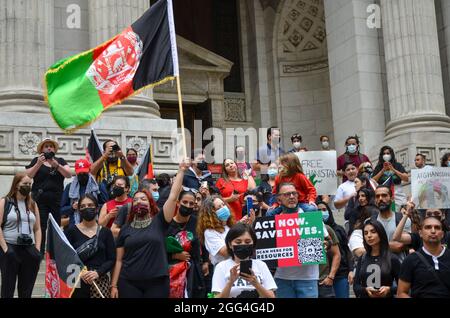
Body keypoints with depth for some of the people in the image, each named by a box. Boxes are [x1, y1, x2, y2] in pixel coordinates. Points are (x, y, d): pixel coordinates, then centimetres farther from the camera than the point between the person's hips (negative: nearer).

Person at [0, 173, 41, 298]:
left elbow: (37, 229, 14)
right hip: (10, 249, -4)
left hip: (29, 250, 4)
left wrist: (37, 249, 3)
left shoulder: (33, 204, 14)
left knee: (27, 289, 6)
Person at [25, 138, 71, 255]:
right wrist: (39, 163, -11)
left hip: (57, 200, 1)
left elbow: (69, 174, -1)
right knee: (40, 228, -8)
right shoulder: (36, 160, 12)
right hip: (40, 200, -1)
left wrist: (56, 165, -14)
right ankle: (39, 253, -3)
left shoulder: (60, 161, 13)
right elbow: (28, 175, 1)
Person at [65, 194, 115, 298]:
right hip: (76, 282, -1)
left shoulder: (105, 232, 7)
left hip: (100, 281, 1)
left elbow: (111, 259, 3)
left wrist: (97, 272, -12)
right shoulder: (71, 231, 5)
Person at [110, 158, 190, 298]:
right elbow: (119, 260, 8)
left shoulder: (159, 222, 4)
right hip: (129, 283, 1)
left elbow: (173, 197, -5)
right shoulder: (126, 228, 9)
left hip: (157, 283, -1)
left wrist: (181, 171, -7)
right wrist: (114, 285, 2)